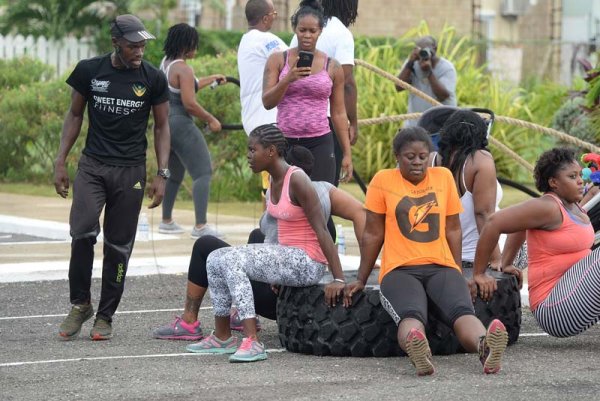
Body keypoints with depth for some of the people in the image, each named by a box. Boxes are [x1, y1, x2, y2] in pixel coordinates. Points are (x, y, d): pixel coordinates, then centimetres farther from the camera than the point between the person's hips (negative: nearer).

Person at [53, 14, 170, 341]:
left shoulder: (152, 79, -1)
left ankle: (105, 316, 13)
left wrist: (162, 174, -1)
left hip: (130, 171, 0)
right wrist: (60, 162, 3)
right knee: (82, 232, -18)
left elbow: (161, 126, 7)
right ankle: (80, 304, 0)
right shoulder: (89, 71, -1)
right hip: (92, 166, 0)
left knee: (119, 246, 2)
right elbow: (74, 115, 10)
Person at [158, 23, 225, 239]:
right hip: (181, 125, -10)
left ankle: (166, 221, 28)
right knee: (203, 173, -9)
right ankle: (200, 226, -17)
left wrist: (212, 79, 33)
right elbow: (189, 103, -21)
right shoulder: (183, 68, -16)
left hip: (165, 123, 10)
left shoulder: (166, 63, 12)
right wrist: (211, 120, -10)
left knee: (175, 174, 22)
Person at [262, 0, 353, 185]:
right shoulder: (278, 60, 5)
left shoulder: (332, 67, 6)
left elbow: (339, 114, 9)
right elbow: (267, 102, -2)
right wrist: (288, 79, -18)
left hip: (319, 144, 0)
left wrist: (347, 154, 5)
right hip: (285, 142, 0)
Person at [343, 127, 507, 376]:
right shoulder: (383, 181, 8)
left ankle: (484, 346, -62)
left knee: (462, 310, -32)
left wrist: (458, 272, 15)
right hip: (399, 270, -2)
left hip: (441, 267, 2)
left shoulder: (443, 177, 15)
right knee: (411, 315, -37)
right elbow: (373, 234, 12)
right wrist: (361, 280, 14)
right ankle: (419, 355, -69)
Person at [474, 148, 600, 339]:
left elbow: (521, 222, 26)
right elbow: (494, 222, -18)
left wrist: (506, 264, 22)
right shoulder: (548, 208, -15)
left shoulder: (575, 207, 12)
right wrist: (479, 274, -14)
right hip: (554, 307, -9)